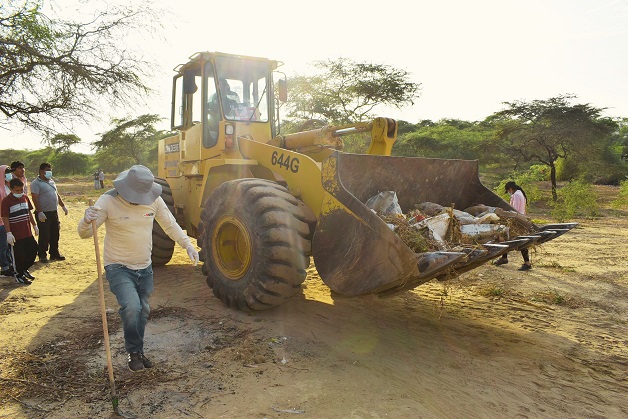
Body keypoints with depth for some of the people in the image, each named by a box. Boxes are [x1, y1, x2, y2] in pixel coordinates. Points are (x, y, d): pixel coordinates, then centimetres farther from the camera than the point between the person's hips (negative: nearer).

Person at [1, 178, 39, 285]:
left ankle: (24, 269, 33)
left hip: (27, 232, 6)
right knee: (19, 255, 2)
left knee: (33, 250, 12)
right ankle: (19, 276, 19)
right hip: (16, 235, -6)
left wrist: (34, 225, 16)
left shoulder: (25, 198, 8)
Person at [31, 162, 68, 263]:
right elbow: (35, 199, -17)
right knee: (44, 236, -2)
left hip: (54, 212, 8)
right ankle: (42, 255, 9)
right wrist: (39, 212, -24)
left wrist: (63, 206, 20)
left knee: (55, 234, 12)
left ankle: (54, 253, 23)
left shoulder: (51, 181, 16)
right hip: (44, 214, -8)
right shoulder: (36, 183, -10)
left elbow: (57, 195, 24)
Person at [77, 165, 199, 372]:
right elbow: (84, 233, -18)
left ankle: (138, 351, 38)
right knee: (131, 307, -23)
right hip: (118, 268, -5)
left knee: (143, 311, 17)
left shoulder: (154, 199, -7)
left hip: (145, 267, 5)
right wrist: (87, 221, -42)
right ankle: (133, 352, 2)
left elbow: (170, 225, 5)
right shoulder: (108, 201, -18)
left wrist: (188, 245, -6)